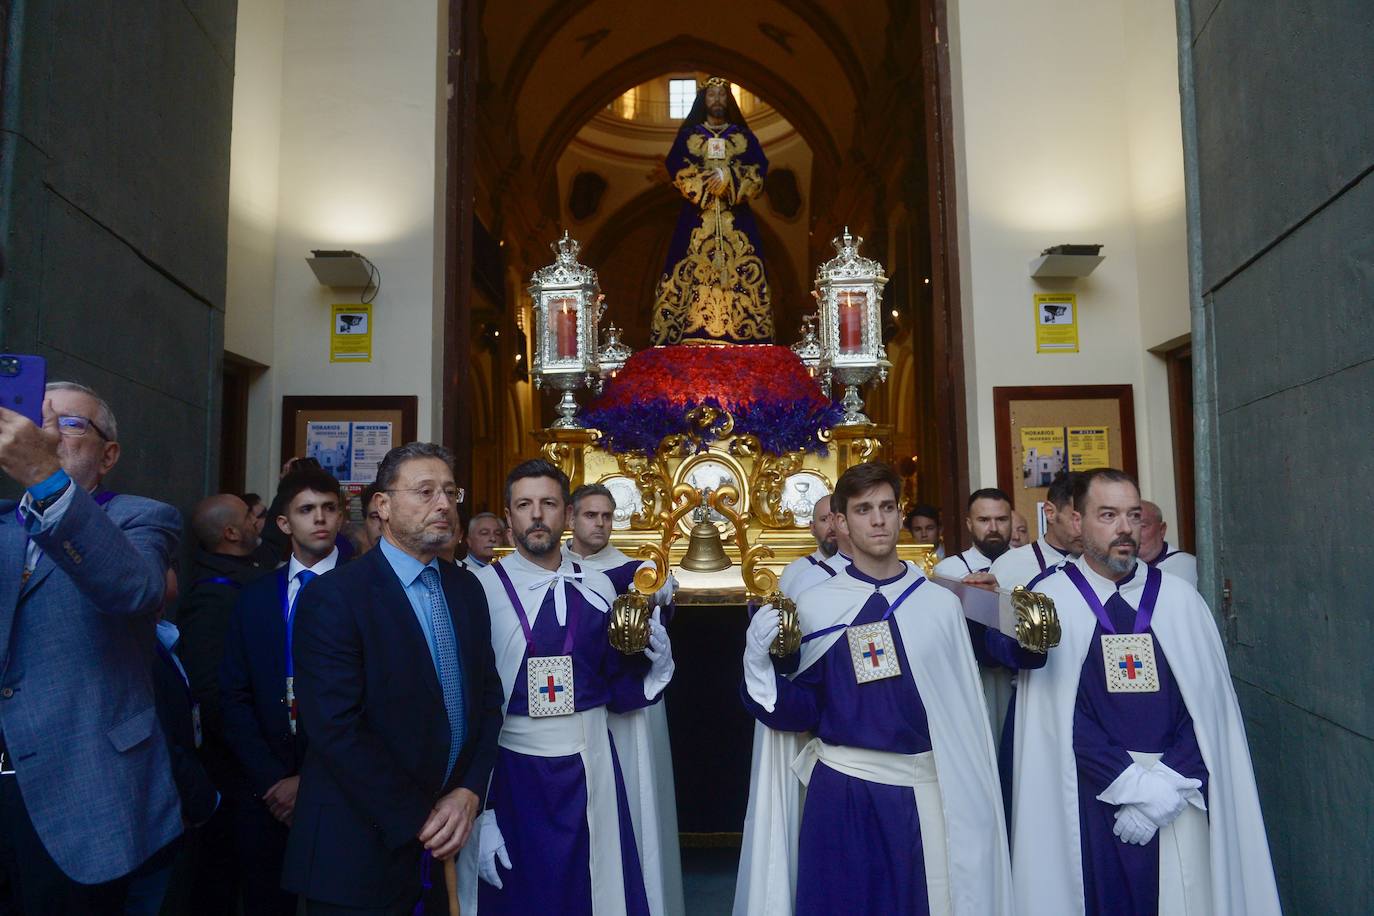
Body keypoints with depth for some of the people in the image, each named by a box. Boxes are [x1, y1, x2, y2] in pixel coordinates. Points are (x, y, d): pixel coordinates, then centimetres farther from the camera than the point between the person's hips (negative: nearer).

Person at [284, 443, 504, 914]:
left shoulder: (467, 588, 5)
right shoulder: (332, 596, -14)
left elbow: (488, 695, 6)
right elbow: (335, 728, -19)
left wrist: (469, 793, -7)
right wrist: (418, 820, -16)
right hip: (364, 846, -5)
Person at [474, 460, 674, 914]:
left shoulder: (597, 588, -1)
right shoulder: (481, 590, -10)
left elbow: (616, 689, 8)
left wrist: (655, 662, -12)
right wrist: (480, 809, -6)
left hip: (592, 769, 3)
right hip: (512, 775, -2)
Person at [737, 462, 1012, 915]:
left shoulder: (941, 604, 0)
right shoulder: (814, 605, -3)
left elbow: (964, 711, 2)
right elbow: (801, 711, -2)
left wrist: (972, 804, 3)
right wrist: (761, 661, -19)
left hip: (922, 789, 1)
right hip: (839, 790, -1)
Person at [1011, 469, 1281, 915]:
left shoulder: (1179, 598, 3)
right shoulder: (1051, 600, -5)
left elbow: (1209, 703, 0)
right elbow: (1058, 713, -9)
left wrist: (1168, 786, -11)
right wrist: (1138, 786, -14)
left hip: (1180, 801, 2)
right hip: (1093, 800, -2)